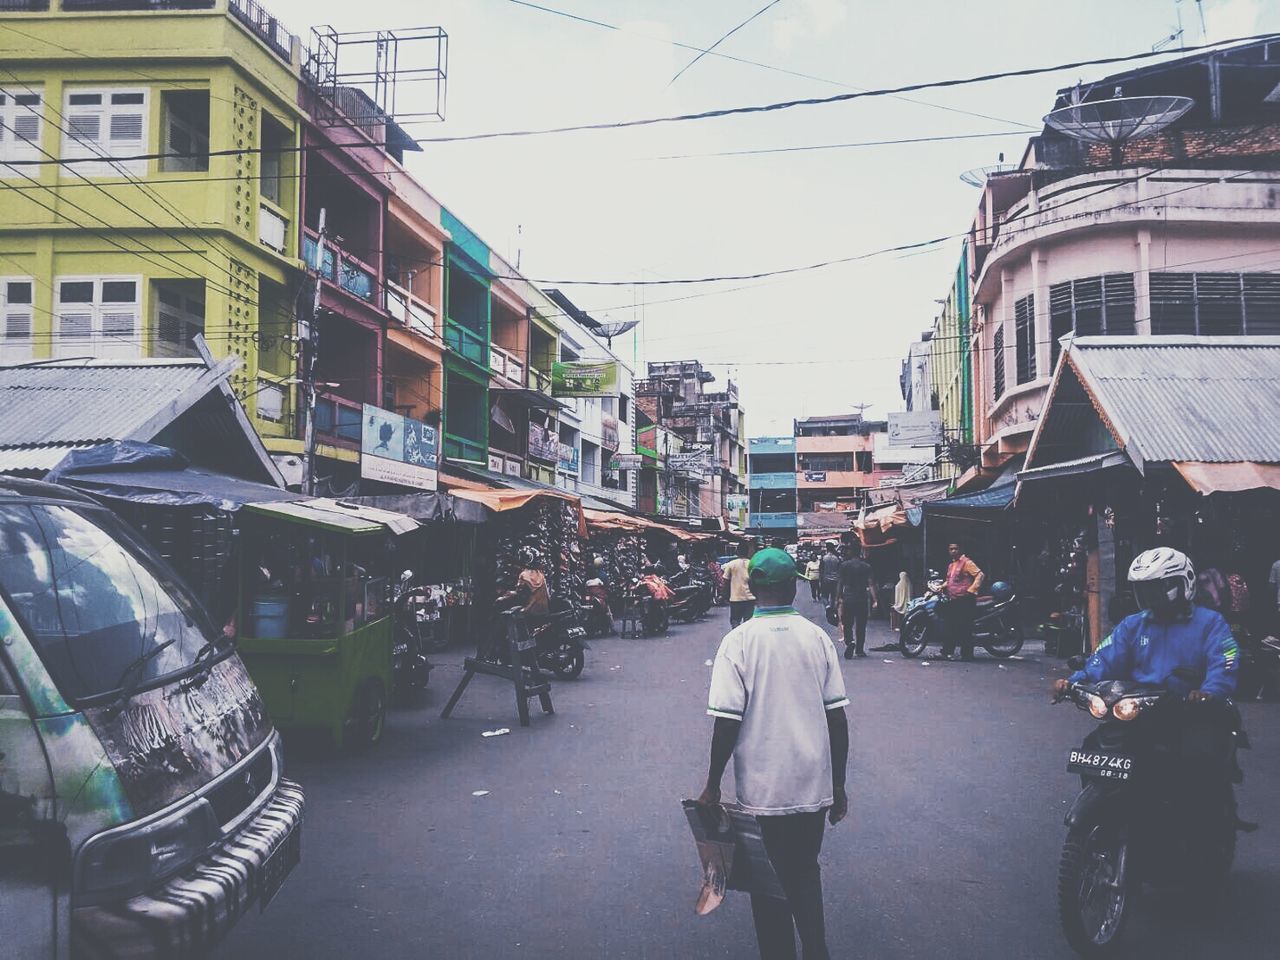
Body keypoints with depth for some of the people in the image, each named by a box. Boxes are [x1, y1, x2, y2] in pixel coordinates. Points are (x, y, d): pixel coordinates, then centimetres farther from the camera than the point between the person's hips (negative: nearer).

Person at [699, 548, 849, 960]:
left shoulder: (738, 642, -11)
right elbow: (837, 717, 0)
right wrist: (838, 785, 10)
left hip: (763, 787, -3)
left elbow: (727, 723, -13)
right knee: (806, 871, 23)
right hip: (815, 785, 3)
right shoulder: (817, 637, -2)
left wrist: (712, 785, -1)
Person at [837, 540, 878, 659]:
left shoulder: (844, 565, -2)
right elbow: (871, 584, -6)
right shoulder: (866, 566, 1)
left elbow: (841, 583, 2)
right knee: (861, 625, 11)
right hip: (862, 599, 1)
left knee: (847, 624, 3)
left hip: (848, 599, -1)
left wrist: (840, 597, 12)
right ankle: (859, 650, 15)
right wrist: (874, 600, -8)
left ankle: (850, 642, -23)